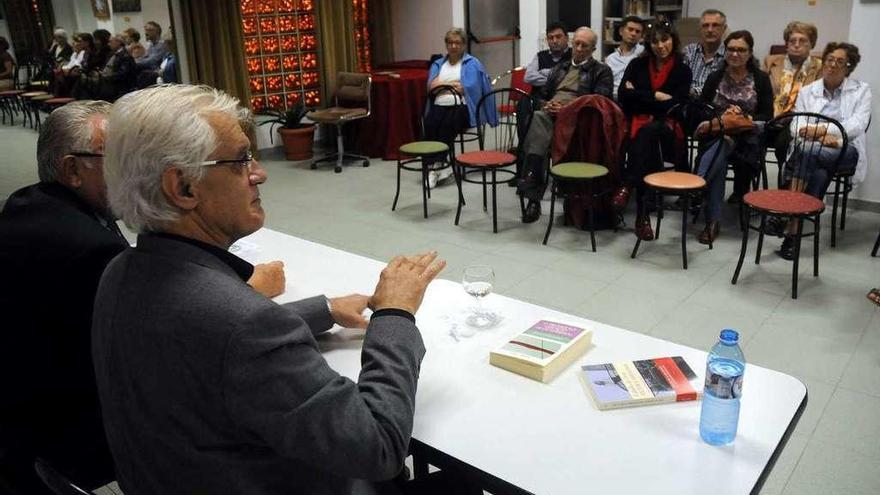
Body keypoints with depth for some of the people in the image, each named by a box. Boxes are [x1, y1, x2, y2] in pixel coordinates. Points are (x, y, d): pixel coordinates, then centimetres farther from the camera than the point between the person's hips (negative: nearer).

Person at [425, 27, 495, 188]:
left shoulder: (472, 63, 12)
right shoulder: (437, 64, 23)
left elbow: (468, 89, -5)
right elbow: (431, 87, 6)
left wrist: (444, 85, 4)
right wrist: (454, 84, 0)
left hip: (462, 107, -3)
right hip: (439, 106, 3)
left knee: (447, 124, -34)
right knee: (429, 124, -31)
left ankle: (434, 165, -27)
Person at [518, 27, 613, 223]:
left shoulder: (601, 71, 16)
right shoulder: (560, 68, 33)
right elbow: (543, 96, 32)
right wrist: (546, 105, 6)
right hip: (551, 112, 4)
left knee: (539, 120, -36)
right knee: (539, 117, -35)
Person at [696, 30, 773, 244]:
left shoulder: (761, 79, 8)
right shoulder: (715, 77, 13)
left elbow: (767, 115, 4)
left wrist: (747, 119, -15)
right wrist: (722, 115, -12)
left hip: (747, 136, -1)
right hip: (716, 132, 1)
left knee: (720, 147, -37)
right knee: (720, 154, -34)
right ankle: (713, 221, -40)